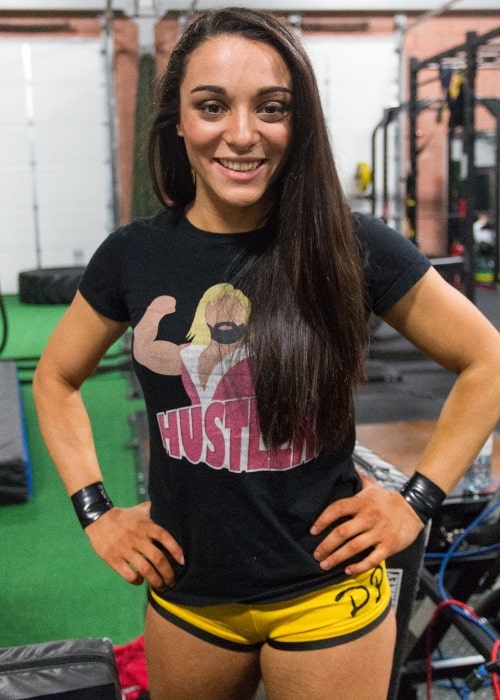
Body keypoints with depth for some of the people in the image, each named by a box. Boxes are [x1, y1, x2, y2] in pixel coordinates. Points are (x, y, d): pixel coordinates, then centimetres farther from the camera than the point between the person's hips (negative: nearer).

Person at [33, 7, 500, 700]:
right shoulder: (134, 255, -6)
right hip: (185, 594, 3)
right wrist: (95, 510, 1)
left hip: (326, 597, -2)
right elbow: (56, 379, 9)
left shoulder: (353, 246, -13)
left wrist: (418, 500, -7)